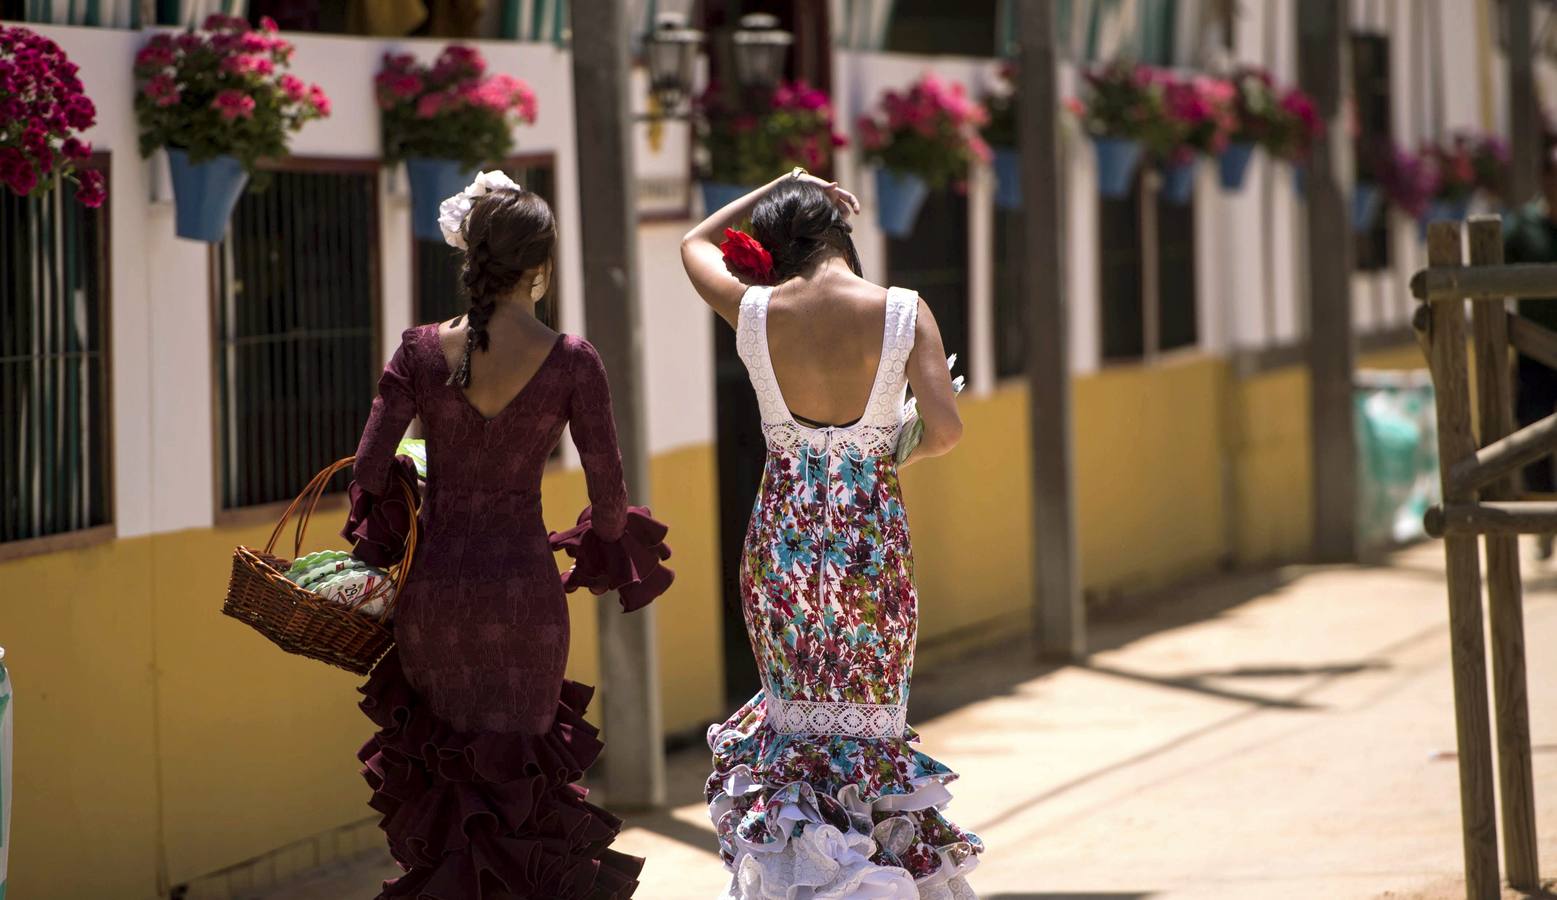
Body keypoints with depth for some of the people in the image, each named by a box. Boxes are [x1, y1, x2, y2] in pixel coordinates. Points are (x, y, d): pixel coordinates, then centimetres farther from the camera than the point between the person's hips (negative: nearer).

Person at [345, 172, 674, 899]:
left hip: (434, 586, 1)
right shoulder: (571, 362, -8)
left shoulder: (422, 351, -5)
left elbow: (369, 470, -6)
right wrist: (604, 554, 16)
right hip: (524, 590, -1)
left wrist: (384, 536, 14)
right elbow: (608, 491, -3)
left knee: (442, 782, 17)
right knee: (518, 778, 11)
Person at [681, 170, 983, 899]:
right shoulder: (902, 312, -10)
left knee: (793, 721, 13)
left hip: (781, 543, 1)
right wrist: (901, 452, 6)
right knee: (870, 724, 9)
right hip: (871, 544, -1)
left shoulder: (753, 312, -4)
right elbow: (946, 429, -15)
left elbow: (696, 245, 17)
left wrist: (775, 189, 22)